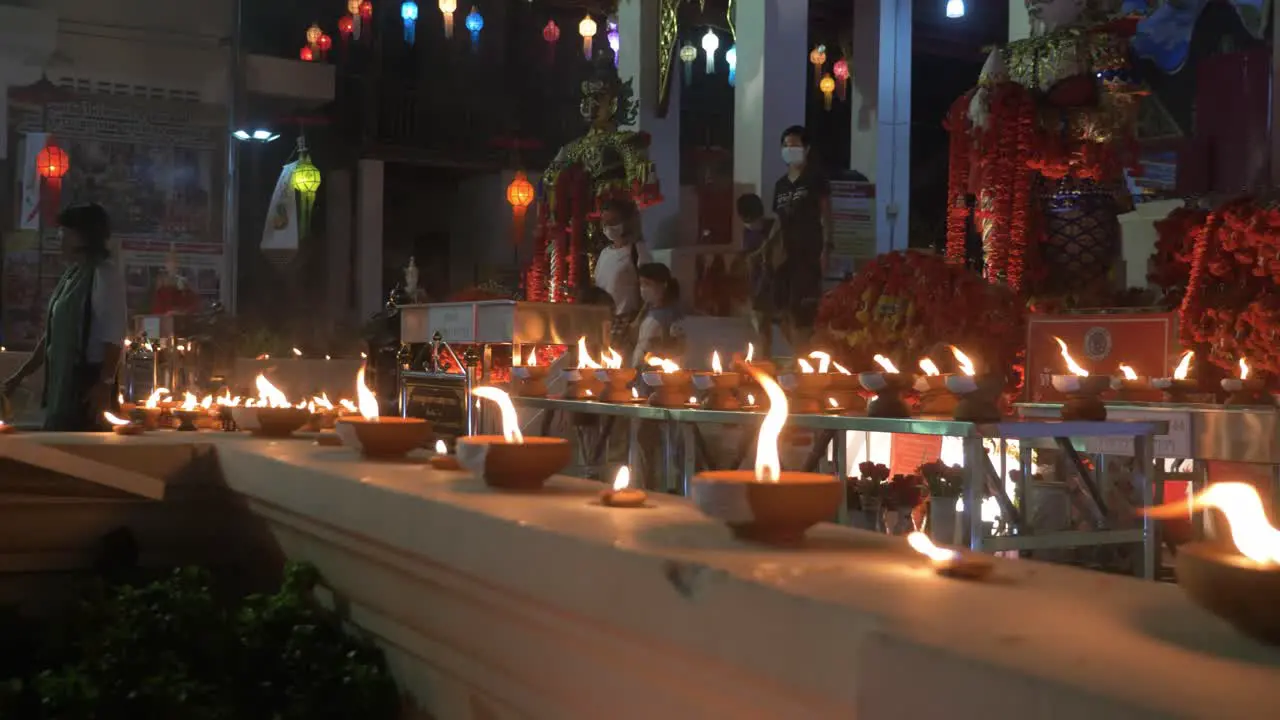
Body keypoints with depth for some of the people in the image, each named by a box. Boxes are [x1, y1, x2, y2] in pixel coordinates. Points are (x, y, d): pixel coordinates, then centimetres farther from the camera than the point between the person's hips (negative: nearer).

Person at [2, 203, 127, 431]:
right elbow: (52, 334, 19)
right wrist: (21, 375, 20)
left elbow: (114, 335, -17)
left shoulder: (105, 274, -11)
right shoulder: (72, 275, 14)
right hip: (63, 382, 9)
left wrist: (105, 384, -23)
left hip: (88, 383, -9)